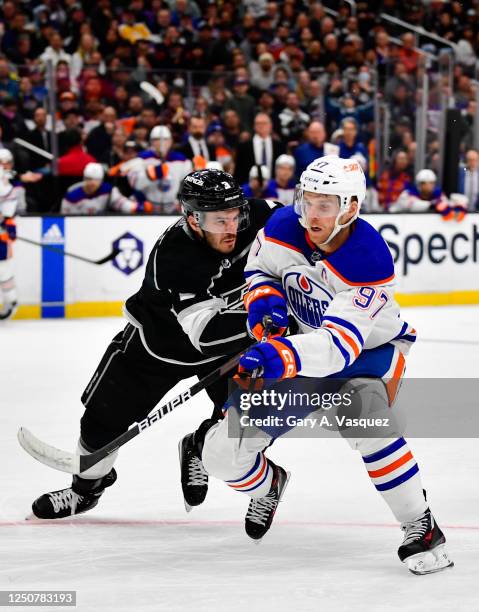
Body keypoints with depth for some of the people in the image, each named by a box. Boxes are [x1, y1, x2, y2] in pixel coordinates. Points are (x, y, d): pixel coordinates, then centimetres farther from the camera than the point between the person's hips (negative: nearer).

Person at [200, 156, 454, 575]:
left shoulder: (370, 260, -33)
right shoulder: (284, 227, -17)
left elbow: (340, 343, -40)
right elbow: (259, 268, 5)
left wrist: (282, 356, -56)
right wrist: (264, 298, -19)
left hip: (371, 348, -5)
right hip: (304, 345, 5)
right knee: (223, 453, -4)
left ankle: (421, 528, -24)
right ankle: (268, 483, 34)